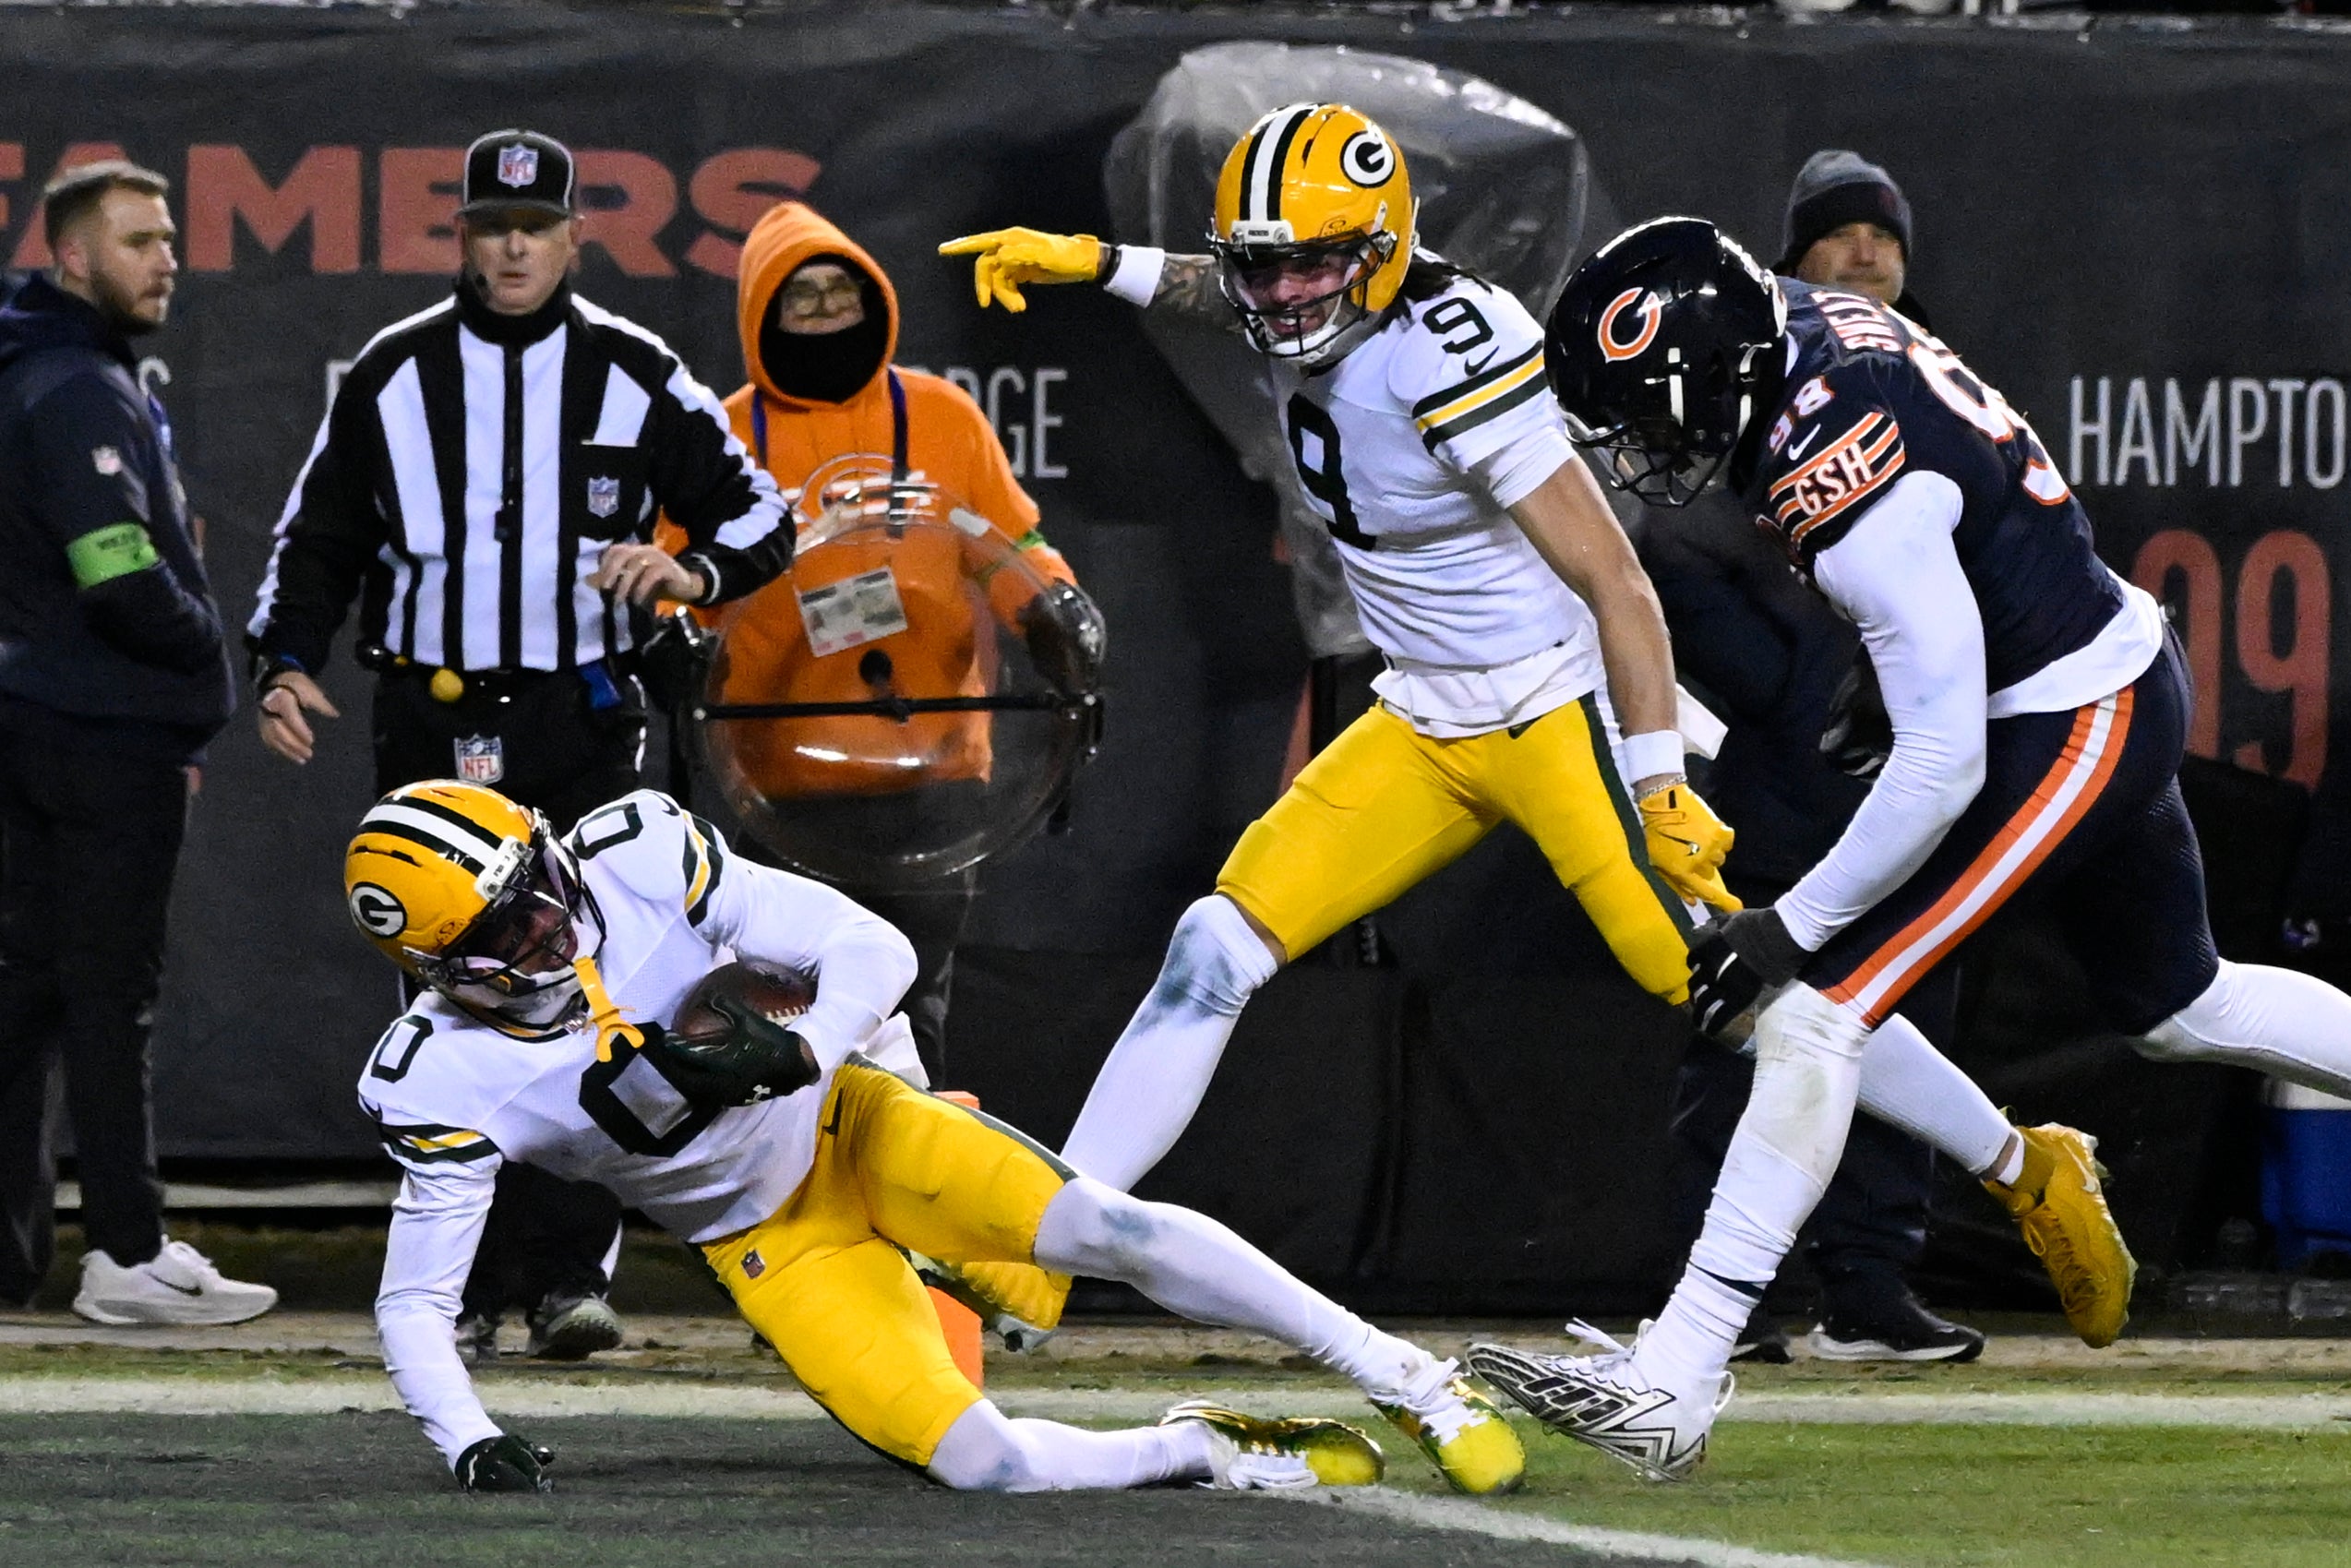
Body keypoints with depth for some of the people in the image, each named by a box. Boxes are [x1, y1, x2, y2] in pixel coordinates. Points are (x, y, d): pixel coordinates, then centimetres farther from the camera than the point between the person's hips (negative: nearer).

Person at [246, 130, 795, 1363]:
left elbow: (759, 517, 9)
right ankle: (469, 1284, 4)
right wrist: (285, 661, 0)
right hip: (433, 727, 1)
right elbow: (317, 539, 15)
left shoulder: (633, 375, 6)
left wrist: (695, 572, -11)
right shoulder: (392, 375, 9)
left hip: (583, 720, -1)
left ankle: (568, 1269, -9)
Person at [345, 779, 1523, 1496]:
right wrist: (471, 1446, -30)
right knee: (978, 1465, -21)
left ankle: (1404, 1380, -12)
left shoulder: (636, 859, -20)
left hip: (851, 1122, 0)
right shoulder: (444, 1087, -21)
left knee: (1097, 1229, -25)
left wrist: (800, 1055, -37)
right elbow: (412, 1305, -13)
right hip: (769, 1245, 0)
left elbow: (873, 949, -18)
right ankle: (1206, 1455, 5)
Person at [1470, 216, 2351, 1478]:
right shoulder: (1797, 317, -6)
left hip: (2072, 733, -10)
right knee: (2178, 1009, 25)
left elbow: (1943, 766, -28)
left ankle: (1672, 1387, -17)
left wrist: (1795, 924, -20)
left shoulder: (1856, 503, -31)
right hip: (2126, 676, 10)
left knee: (1816, 1006, -14)